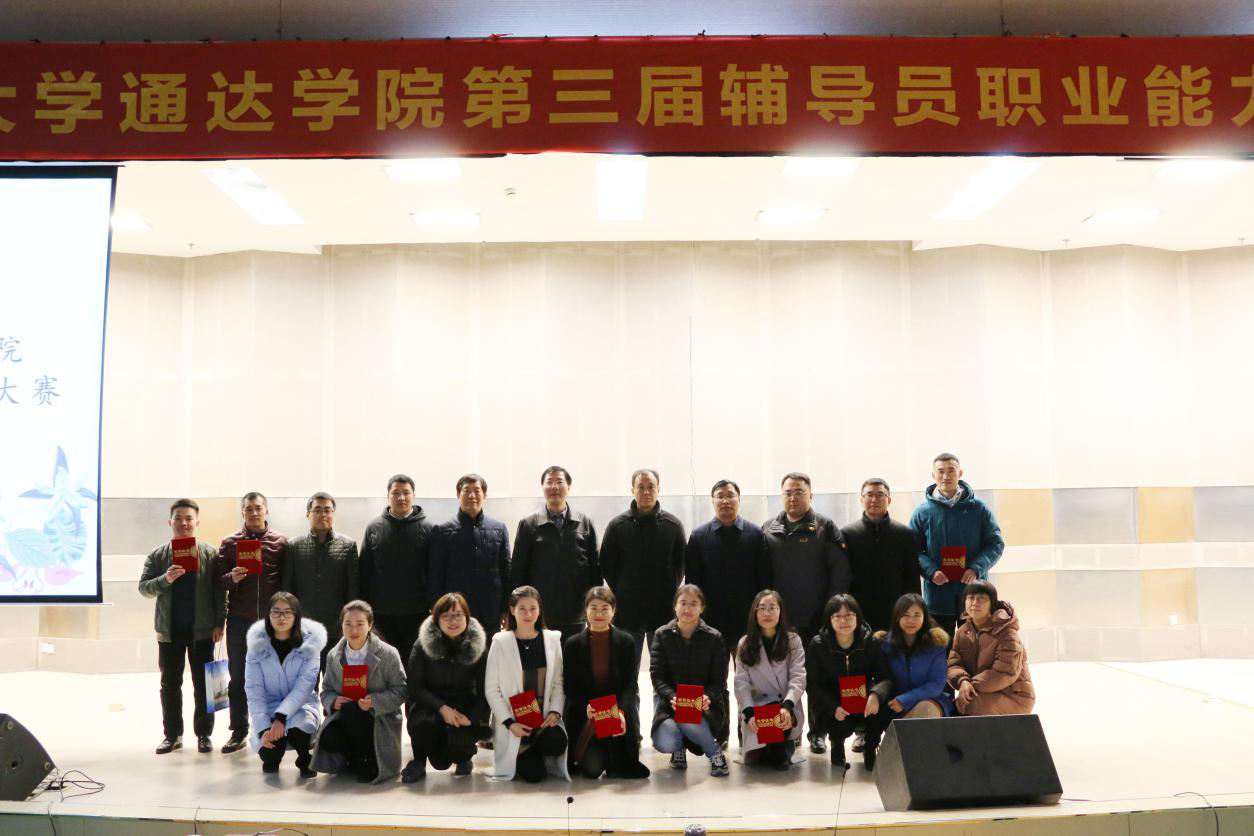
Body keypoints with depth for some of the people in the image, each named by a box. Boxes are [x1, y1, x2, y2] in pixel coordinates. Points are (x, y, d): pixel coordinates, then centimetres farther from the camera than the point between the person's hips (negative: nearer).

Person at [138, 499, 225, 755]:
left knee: (203, 685, 5)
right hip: (169, 629, 2)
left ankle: (204, 734, 14)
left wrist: (219, 623, -9)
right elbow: (144, 587, -3)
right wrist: (165, 579, -22)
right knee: (170, 684, 9)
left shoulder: (210, 553, -1)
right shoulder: (158, 555, 3)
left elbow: (219, 590, -2)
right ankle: (172, 734, 19)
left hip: (202, 629, -2)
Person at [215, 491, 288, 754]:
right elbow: (218, 581, 3)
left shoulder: (280, 542, 2)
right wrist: (231, 578, -19)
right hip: (239, 621, 1)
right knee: (238, 677, 7)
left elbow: (288, 580, 4)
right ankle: (238, 732, 15)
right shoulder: (230, 543, 4)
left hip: (272, 620, -1)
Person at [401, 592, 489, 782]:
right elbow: (414, 686, -10)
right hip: (429, 705, 0)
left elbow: (484, 691, -4)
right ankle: (418, 762, -1)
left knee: (459, 743, -28)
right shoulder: (423, 645, -7)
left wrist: (471, 717, -20)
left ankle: (464, 758, 13)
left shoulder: (478, 647, -5)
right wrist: (442, 707, -24)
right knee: (425, 723, -35)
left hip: (464, 707, 1)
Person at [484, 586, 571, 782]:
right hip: (514, 720, -2)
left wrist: (555, 712, -11)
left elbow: (558, 683, 5)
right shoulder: (501, 642, -5)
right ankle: (527, 754, 20)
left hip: (544, 717, 2)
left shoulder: (552, 639, 4)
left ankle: (535, 750, 7)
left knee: (557, 743, -29)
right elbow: (491, 688, -5)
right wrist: (509, 722, -13)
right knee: (533, 774, -16)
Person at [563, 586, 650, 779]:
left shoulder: (626, 642, 0)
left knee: (618, 772, -14)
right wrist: (586, 708, -20)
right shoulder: (573, 644, 2)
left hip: (619, 713, 0)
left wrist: (621, 711, -22)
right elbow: (570, 687, 0)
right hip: (584, 717, 0)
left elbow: (631, 684, -4)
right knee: (591, 770, -15)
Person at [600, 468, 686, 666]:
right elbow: (606, 566, 5)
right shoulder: (617, 525, 0)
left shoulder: (673, 524, 2)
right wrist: (622, 593, 2)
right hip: (627, 611, 0)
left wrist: (670, 593, 3)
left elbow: (681, 564, 8)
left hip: (664, 611, 0)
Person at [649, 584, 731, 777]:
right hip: (669, 698, 1)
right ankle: (679, 747, 13)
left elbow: (719, 680, -2)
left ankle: (715, 753, -5)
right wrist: (672, 697, -25)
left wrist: (707, 698, -25)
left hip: (703, 701, -1)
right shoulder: (662, 635, 2)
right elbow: (657, 676, -5)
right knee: (664, 743, -28)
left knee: (689, 721, -38)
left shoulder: (713, 638, 1)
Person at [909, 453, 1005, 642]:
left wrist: (976, 568, -13)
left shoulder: (978, 508, 2)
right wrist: (930, 571, -16)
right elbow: (913, 550, 2)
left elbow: (996, 543, 2)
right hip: (937, 595, 0)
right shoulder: (923, 511, 1)